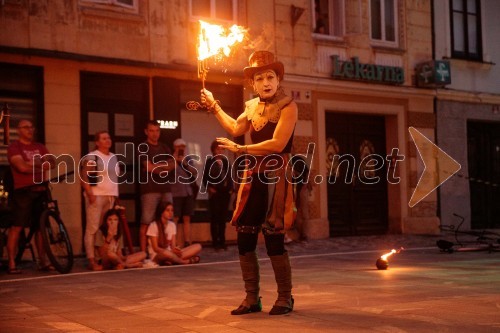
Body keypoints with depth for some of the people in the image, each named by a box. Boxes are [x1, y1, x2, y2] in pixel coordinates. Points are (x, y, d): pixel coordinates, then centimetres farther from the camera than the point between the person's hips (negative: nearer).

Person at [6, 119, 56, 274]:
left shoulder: (40, 147, 18)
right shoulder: (14, 147, 0)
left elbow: (52, 163, 4)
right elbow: (22, 167, -14)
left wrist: (32, 164, -11)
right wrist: (41, 165, -2)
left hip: (40, 191, 5)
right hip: (23, 191, -5)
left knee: (40, 226, 7)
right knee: (17, 226, -8)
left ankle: (42, 261, 13)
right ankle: (11, 264, -6)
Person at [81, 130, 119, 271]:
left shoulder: (113, 157, 17)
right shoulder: (91, 157, -3)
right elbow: (84, 177, -8)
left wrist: (116, 195, 17)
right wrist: (90, 194, -18)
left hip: (111, 196, 6)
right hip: (96, 196, -6)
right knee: (93, 228, -8)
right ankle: (91, 260, -8)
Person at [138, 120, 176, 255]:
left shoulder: (165, 148, 19)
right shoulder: (143, 147, 0)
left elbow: (173, 165, 6)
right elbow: (149, 167, -12)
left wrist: (156, 167, -8)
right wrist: (164, 165, -1)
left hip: (165, 188, 6)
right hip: (150, 189, -6)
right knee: (146, 222, -8)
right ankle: (143, 253, -7)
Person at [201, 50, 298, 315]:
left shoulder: (288, 106, -7)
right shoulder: (252, 106, 13)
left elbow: (277, 144, -17)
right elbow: (235, 129, 28)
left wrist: (240, 149, -11)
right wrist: (213, 105, 28)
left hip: (276, 176, -7)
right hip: (253, 176, 7)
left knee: (273, 239, -7)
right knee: (244, 239, 5)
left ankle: (285, 298, 10)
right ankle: (252, 298, 17)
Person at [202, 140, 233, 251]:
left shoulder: (225, 161, 12)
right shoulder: (209, 161, 0)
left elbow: (229, 176, 14)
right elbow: (205, 178, -3)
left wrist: (230, 188, 3)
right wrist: (209, 188, -12)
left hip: (225, 193, 4)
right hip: (215, 193, -4)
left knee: (223, 218, 7)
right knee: (215, 218, -4)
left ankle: (222, 241, 13)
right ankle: (215, 242, -1)